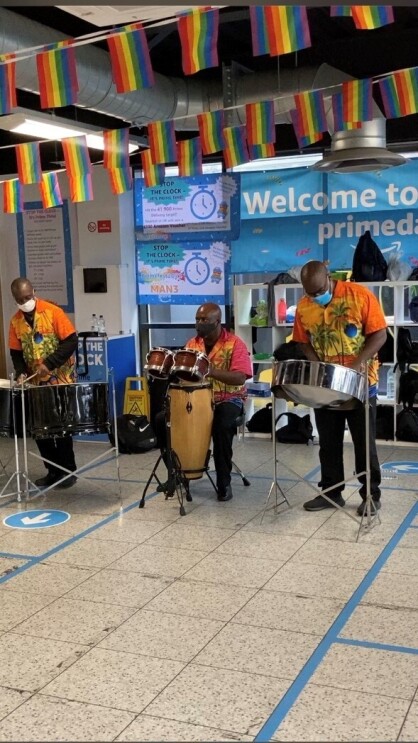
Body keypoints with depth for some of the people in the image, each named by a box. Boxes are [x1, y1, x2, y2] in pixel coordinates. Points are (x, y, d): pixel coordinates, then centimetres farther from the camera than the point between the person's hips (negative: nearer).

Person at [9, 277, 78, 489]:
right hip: (36, 383, 5)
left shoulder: (53, 312, -11)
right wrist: (21, 372, -9)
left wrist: (49, 363, -21)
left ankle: (68, 470, 11)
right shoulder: (16, 321, 4)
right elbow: (16, 352, 9)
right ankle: (53, 471, 19)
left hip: (61, 380, -5)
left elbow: (71, 341, -14)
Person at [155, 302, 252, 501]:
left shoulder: (235, 344, -11)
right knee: (162, 420, -11)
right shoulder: (192, 343, 7)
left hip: (227, 399, -5)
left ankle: (224, 481, -18)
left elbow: (240, 378, -22)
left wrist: (211, 371, -34)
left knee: (222, 426, -36)